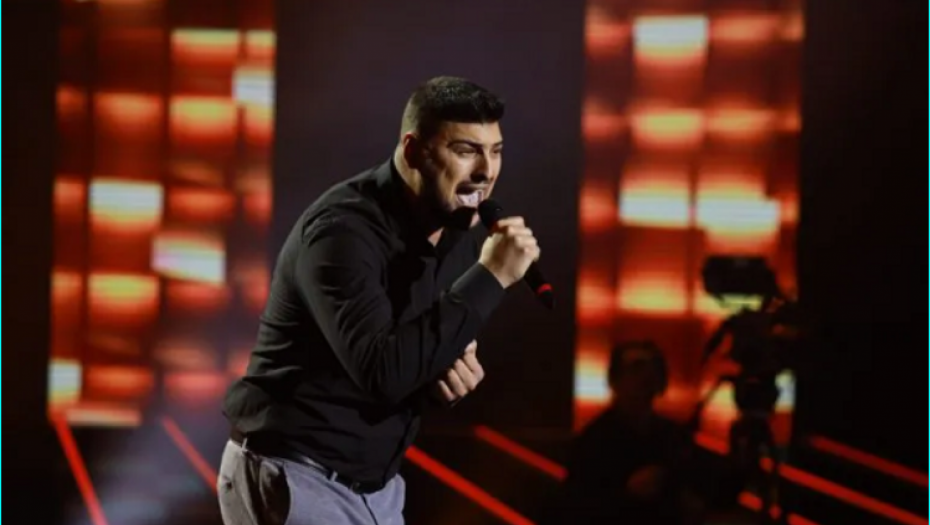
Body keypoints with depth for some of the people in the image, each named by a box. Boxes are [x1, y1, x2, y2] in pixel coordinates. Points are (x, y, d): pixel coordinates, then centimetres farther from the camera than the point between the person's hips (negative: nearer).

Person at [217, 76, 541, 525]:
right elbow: (382, 370, -34)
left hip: (375, 484, 8)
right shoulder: (343, 229, -21)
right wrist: (489, 278, -31)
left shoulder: (463, 233, 3)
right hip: (294, 479, -8)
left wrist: (455, 367, -10)